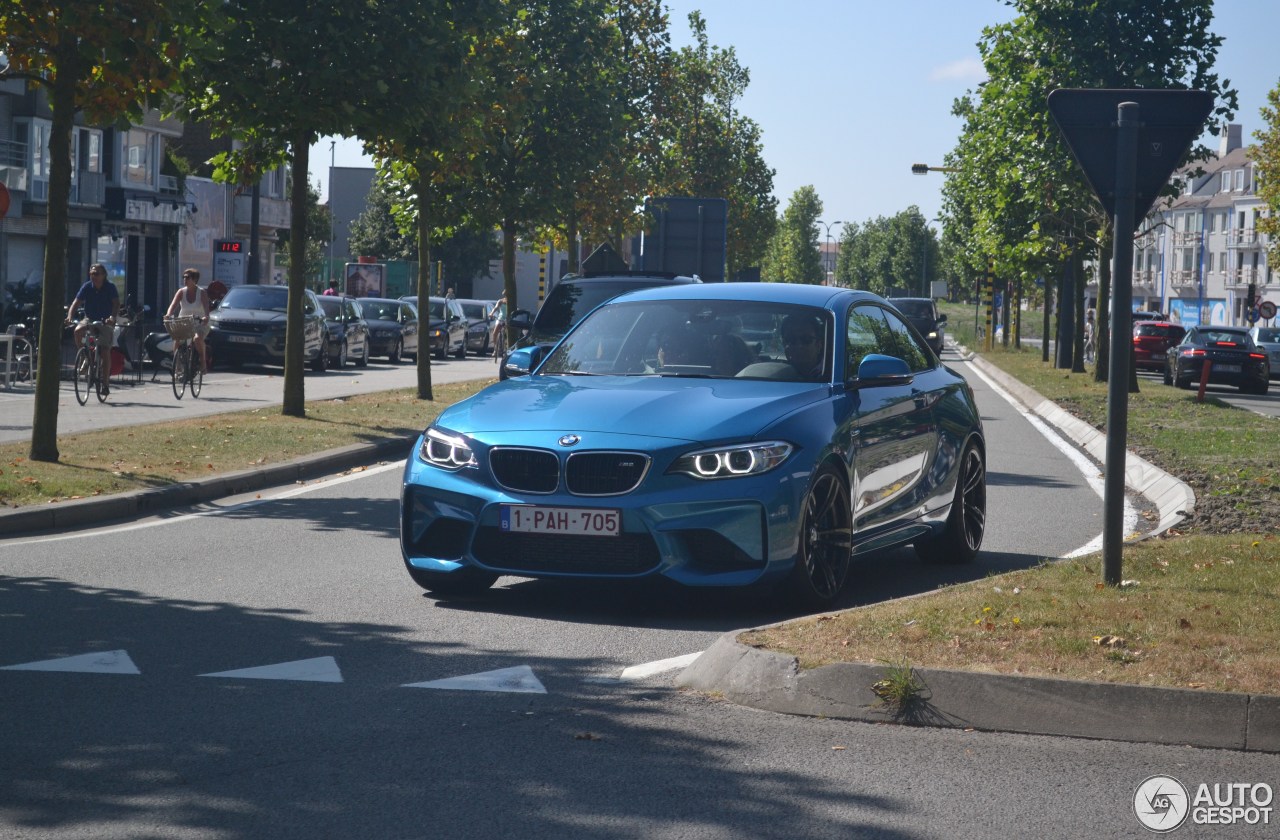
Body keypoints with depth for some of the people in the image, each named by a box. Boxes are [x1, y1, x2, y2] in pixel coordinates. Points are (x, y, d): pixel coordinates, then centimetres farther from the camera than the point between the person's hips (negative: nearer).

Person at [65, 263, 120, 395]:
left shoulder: (110, 288, -11)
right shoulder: (87, 287, -7)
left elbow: (116, 304, -19)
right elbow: (76, 302, -13)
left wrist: (113, 317, -39)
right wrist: (69, 316, -31)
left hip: (105, 321, -2)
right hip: (89, 319, 2)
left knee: (105, 352, -14)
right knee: (78, 330, -32)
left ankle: (105, 383, -4)